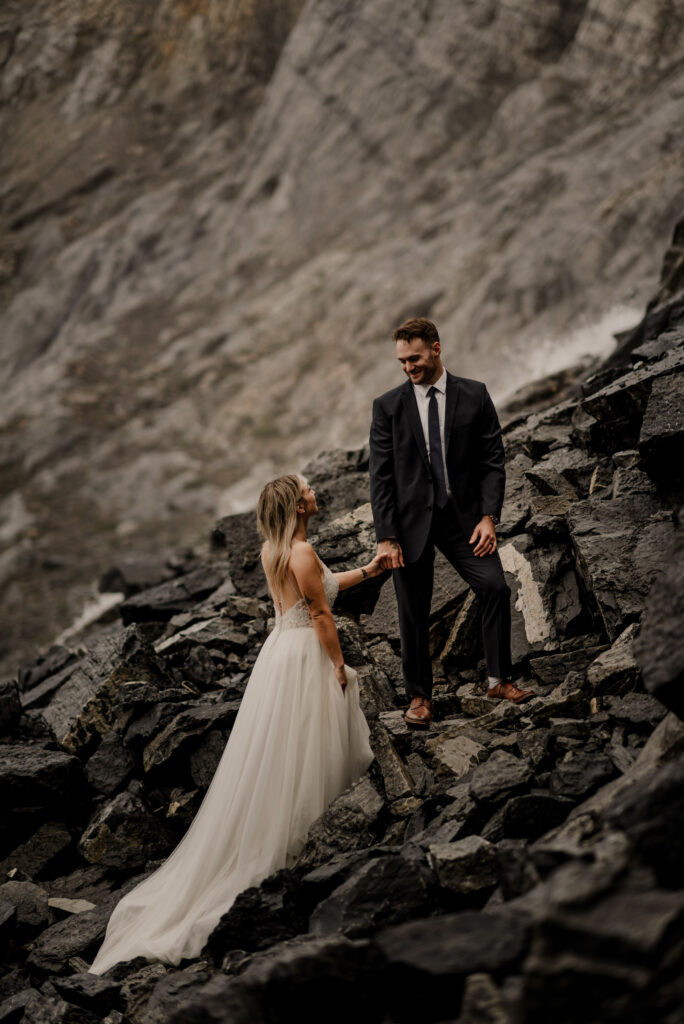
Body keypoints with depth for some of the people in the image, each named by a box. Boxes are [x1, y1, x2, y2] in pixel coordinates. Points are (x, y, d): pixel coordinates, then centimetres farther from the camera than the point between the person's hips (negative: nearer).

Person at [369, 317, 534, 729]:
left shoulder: (474, 395, 1)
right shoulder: (388, 406, 1)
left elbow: (493, 460, 1)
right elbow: (381, 476, 0)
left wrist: (489, 516, -10)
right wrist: (386, 536, -7)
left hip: (463, 516, 0)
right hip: (411, 519, 0)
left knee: (496, 587, -15)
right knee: (414, 614, 5)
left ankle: (500, 679, 0)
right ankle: (419, 695, 20)